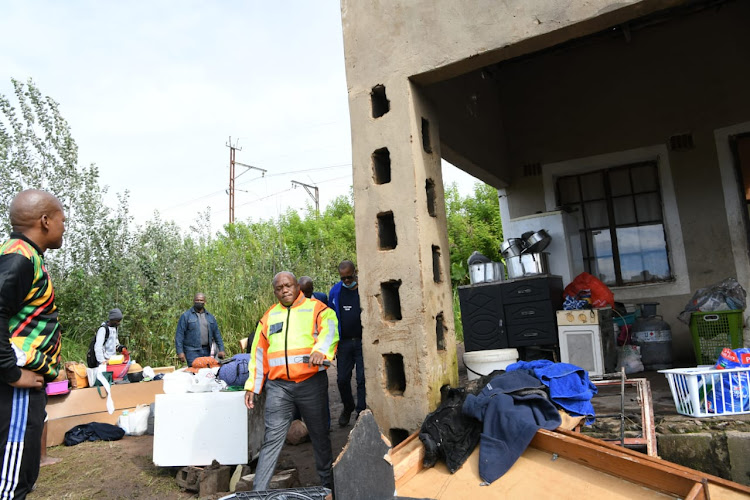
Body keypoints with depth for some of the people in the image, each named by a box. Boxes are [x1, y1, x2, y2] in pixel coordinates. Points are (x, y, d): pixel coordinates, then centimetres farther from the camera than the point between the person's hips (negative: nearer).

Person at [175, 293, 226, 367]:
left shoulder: (210, 316, 14)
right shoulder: (186, 315, 2)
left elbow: (216, 333, 15)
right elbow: (179, 335, -3)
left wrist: (221, 349, 9)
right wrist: (180, 352, -11)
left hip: (206, 351, 4)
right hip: (192, 351, -4)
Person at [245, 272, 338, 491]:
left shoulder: (316, 308, 2)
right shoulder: (269, 316, 14)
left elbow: (329, 330, -16)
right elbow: (258, 353, 16)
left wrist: (321, 350, -37)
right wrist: (252, 386, 11)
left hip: (312, 383, -2)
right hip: (278, 386, 2)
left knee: (320, 435, 11)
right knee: (272, 438, -2)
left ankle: (328, 483, 29)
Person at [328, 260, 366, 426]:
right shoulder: (335, 291, 4)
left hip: (363, 342, -3)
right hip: (344, 342, 3)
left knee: (362, 379, 1)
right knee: (342, 379, 9)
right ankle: (348, 408, 34)